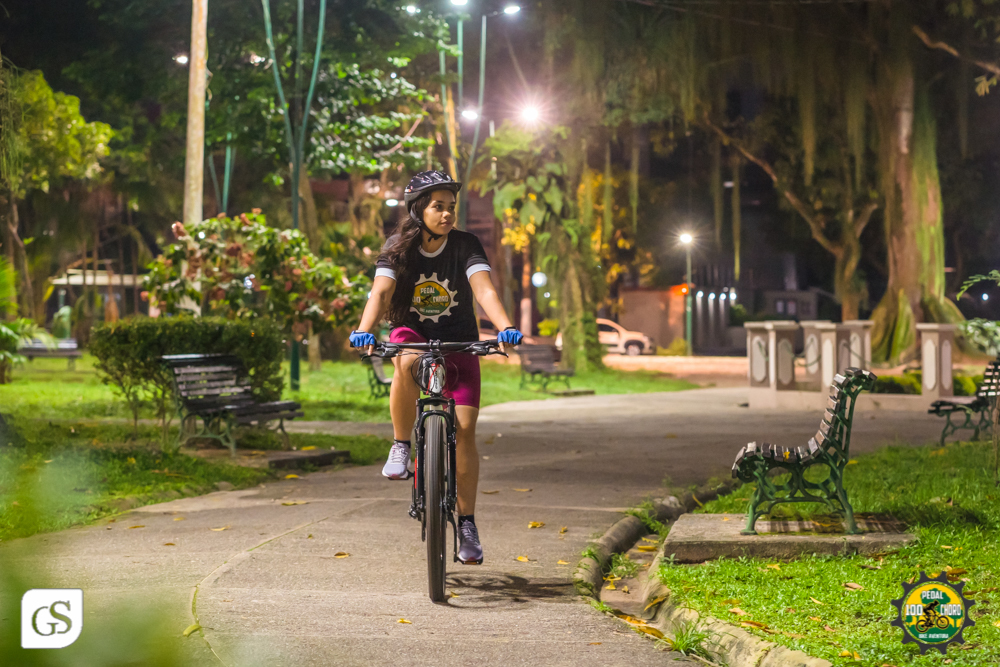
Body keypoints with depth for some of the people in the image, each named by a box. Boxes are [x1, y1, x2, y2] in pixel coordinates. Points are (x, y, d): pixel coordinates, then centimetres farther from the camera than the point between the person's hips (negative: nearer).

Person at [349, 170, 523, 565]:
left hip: (459, 342, 0)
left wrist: (505, 328, -44)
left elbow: (483, 289, -25)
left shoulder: (466, 246, -12)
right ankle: (401, 447, -20)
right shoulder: (398, 249, -11)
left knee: (464, 429, -11)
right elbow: (381, 291, -25)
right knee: (406, 360, -38)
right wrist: (364, 330, -44)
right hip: (412, 333, 0)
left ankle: (467, 522, -1)